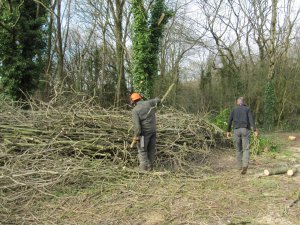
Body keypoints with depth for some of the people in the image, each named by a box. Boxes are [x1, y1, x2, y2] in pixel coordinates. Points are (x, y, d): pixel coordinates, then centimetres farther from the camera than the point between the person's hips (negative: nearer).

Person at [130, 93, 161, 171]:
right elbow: (158, 100, 19)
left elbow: (136, 124, -19)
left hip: (144, 132, -5)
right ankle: (150, 167, 19)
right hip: (153, 130, 5)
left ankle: (143, 168, -2)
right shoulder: (148, 103, 0)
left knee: (142, 150, 3)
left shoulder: (135, 110, -13)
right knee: (151, 149, 14)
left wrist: (136, 137, -15)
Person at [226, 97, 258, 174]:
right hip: (245, 130, -2)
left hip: (237, 130, 2)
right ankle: (245, 165, -27)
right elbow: (251, 120, -7)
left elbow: (229, 121, 5)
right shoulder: (247, 109, 7)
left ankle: (240, 166, 22)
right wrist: (255, 130, -14)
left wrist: (228, 131, 12)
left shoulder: (234, 110, 11)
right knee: (246, 149, -5)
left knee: (239, 149, 16)